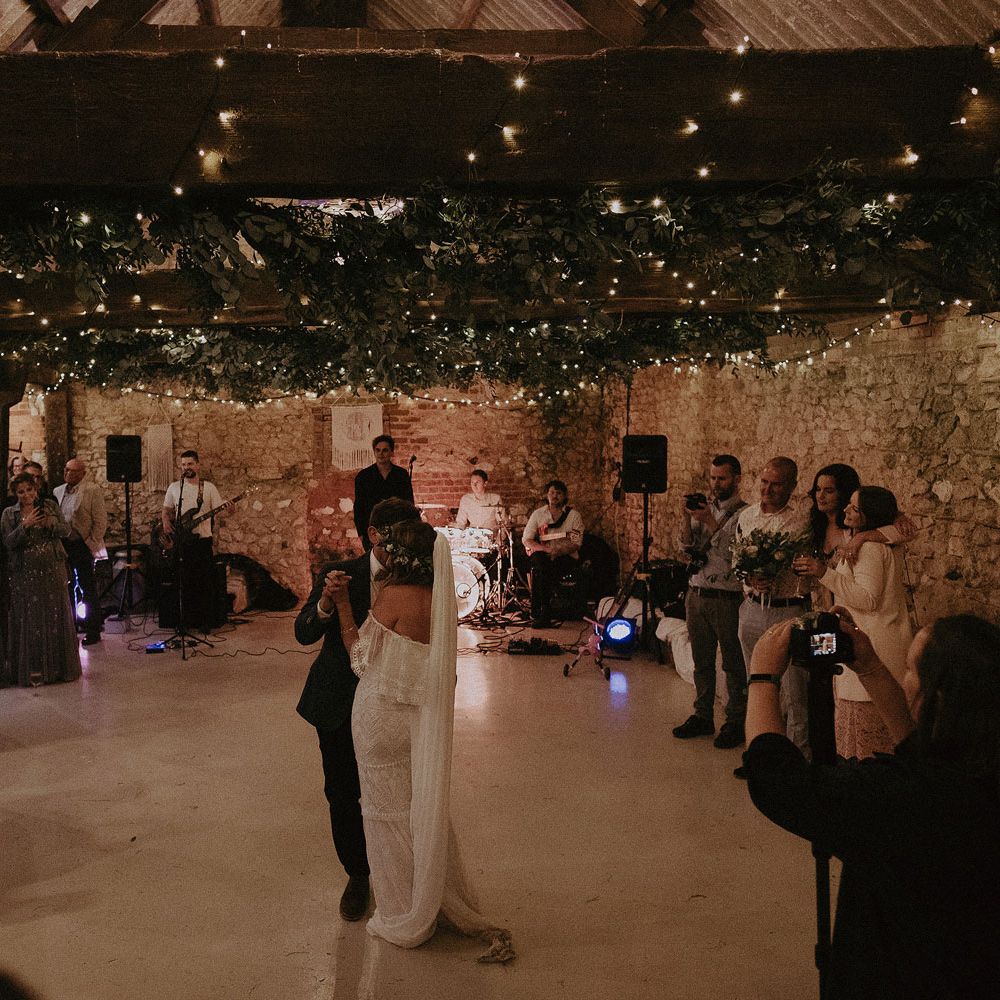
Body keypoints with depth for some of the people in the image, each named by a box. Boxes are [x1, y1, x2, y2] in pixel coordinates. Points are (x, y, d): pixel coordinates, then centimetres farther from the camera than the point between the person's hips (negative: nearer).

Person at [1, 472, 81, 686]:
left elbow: (66, 531, 1)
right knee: (29, 621, 1)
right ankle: (32, 670, 8)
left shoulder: (50, 506, 6)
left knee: (56, 617, 5)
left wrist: (51, 524, -18)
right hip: (25, 574, -1)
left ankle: (59, 666, 16)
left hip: (53, 570, 2)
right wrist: (25, 525, -21)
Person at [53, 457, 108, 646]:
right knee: (65, 588, 13)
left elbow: (101, 520, -9)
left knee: (88, 589, 0)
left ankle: (93, 631, 8)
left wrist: (93, 545, -12)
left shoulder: (92, 490, -8)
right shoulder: (57, 491, 11)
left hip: (82, 546, -6)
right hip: (62, 546, 6)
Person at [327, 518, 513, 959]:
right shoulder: (439, 600, 0)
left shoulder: (393, 597, -21)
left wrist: (342, 602, -8)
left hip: (383, 719, -6)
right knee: (423, 809, 20)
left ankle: (404, 918, 23)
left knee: (388, 813, 9)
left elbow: (360, 656, -11)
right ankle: (438, 904, 32)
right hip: (422, 719, 7)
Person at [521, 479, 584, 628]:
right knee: (540, 565, -34)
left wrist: (558, 551, -21)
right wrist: (547, 549, -16)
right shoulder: (538, 514, 7)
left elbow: (576, 543, -4)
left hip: (566, 556, -1)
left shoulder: (573, 515, 3)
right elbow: (527, 540, 1)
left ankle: (537, 612, -26)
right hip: (541, 553, 1)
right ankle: (545, 613, -30)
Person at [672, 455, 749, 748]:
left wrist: (711, 522, -21)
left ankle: (736, 722, 11)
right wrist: (686, 517, -9)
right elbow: (687, 544, 6)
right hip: (696, 593, 6)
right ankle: (703, 716, 25)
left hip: (727, 599, -6)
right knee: (701, 660, 14)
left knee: (733, 664, 3)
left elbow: (734, 553, -17)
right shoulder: (703, 507, 11)